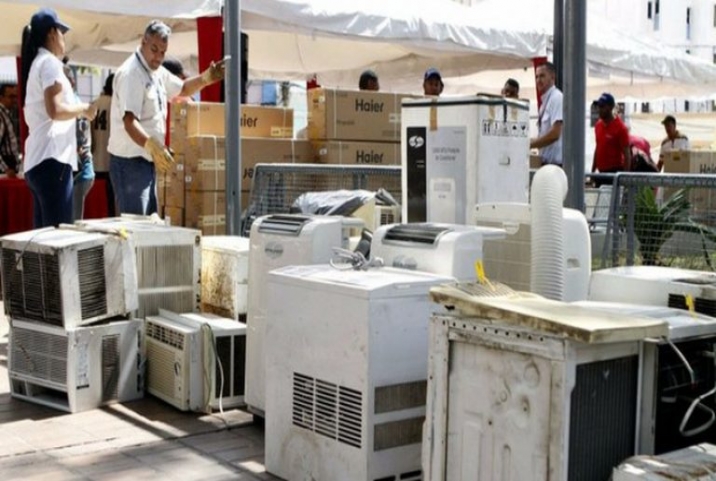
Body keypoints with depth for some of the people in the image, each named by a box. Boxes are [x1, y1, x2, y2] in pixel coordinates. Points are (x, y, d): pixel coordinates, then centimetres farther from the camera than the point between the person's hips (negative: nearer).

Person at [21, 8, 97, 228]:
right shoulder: (50, 62, -4)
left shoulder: (36, 63, 23)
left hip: (36, 160, 10)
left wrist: (78, 110, 22)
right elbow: (55, 110, -18)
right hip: (51, 159, -10)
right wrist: (84, 108, -3)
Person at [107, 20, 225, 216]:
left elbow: (182, 89, 28)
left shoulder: (157, 72, 11)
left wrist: (206, 78, 11)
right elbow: (129, 121, -28)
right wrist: (151, 146, -43)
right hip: (130, 162, -10)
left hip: (148, 161, 10)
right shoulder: (131, 73, -18)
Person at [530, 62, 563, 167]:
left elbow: (554, 134, -20)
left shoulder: (557, 98, -11)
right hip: (546, 162, 9)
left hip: (555, 162, -9)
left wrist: (530, 144, -13)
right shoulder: (545, 100, 16)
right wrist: (532, 141, 7)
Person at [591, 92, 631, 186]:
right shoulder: (598, 125, 9)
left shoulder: (620, 128, -11)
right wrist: (592, 172, 16)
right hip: (601, 173, 7)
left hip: (614, 173, -7)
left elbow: (627, 155, -12)